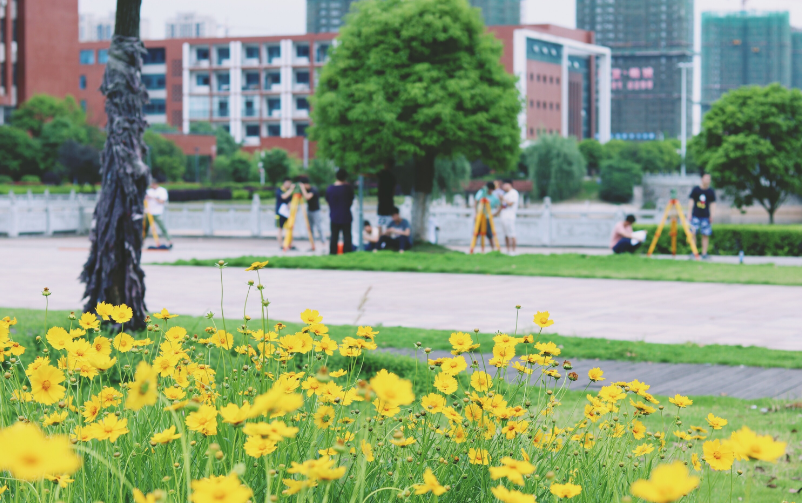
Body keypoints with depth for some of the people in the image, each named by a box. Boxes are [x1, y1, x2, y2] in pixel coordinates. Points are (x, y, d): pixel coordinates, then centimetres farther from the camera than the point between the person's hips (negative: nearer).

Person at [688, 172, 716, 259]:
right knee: (693, 233, -7)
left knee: (706, 235, -1)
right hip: (695, 216, -1)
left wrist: (712, 215, -3)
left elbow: (712, 204, 6)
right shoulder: (696, 189, 2)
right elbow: (691, 201, 5)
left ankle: (704, 253, 4)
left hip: (706, 216, 1)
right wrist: (689, 213, 0)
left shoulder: (711, 192, 4)